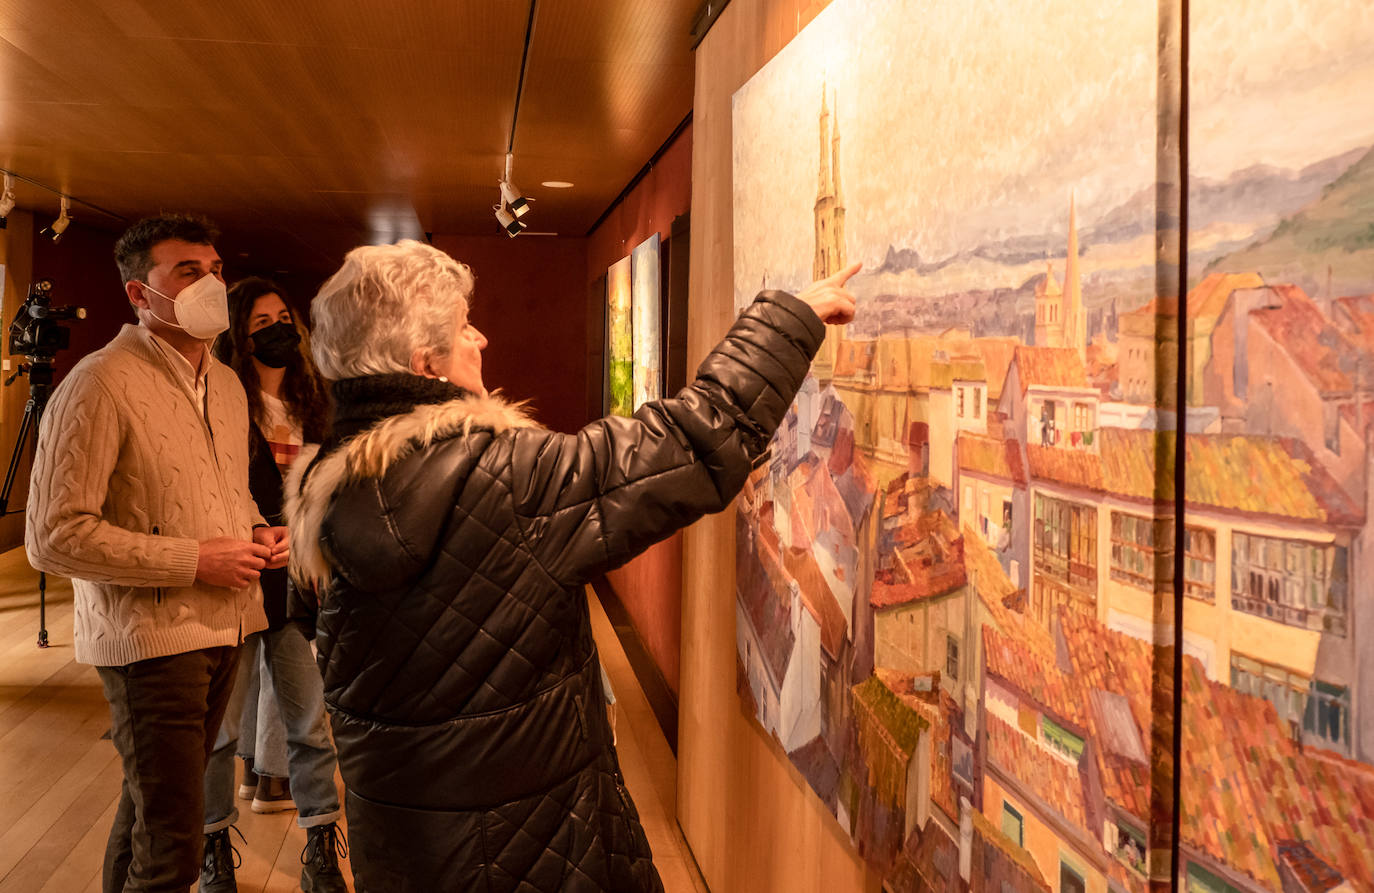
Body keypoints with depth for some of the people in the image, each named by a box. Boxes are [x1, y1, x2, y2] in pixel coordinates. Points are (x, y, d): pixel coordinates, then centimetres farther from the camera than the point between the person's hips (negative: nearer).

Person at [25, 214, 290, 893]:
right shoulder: (100, 385, -15)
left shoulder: (227, 384, 11)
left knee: (148, 809, 22)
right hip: (149, 638, -8)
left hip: (223, 627, 8)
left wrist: (258, 531, 3)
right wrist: (194, 562, -20)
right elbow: (54, 537, -18)